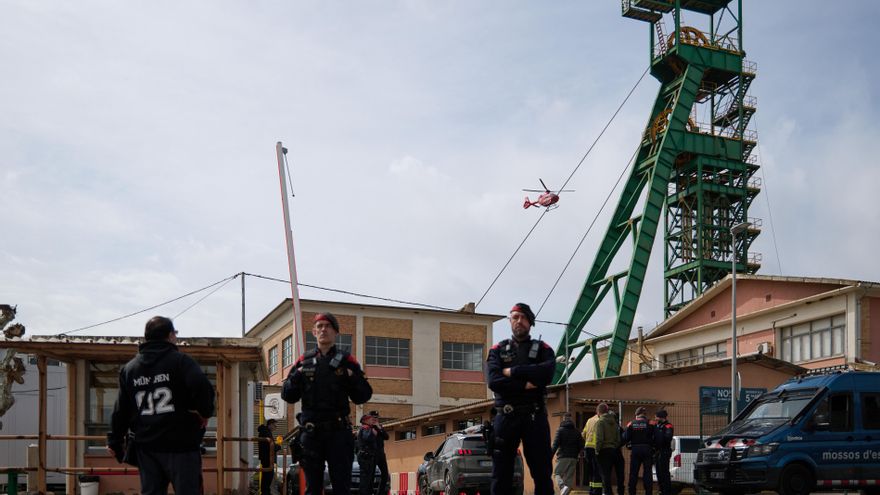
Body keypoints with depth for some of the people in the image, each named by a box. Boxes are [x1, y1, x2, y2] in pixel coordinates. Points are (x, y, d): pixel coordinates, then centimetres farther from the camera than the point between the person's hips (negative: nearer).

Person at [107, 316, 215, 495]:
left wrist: (114, 440, 22)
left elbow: (121, 409, 13)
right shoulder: (180, 361, -6)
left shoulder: (129, 368, 12)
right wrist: (206, 412, -7)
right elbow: (202, 387, -24)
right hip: (180, 445, -5)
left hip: (146, 447, 5)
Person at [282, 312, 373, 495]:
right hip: (311, 432, 2)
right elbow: (288, 396, 8)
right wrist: (297, 376, -10)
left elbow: (362, 396, 3)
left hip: (339, 432, -2)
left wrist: (352, 378, -15)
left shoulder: (347, 361, 5)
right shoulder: (304, 361, 9)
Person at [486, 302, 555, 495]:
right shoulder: (497, 350, 12)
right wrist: (524, 386, -14)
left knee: (542, 471, 0)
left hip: (535, 416, -1)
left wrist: (513, 372, -10)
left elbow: (546, 373, -12)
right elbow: (494, 381, -6)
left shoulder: (542, 349, 10)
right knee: (501, 474, 1)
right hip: (506, 417, 1)